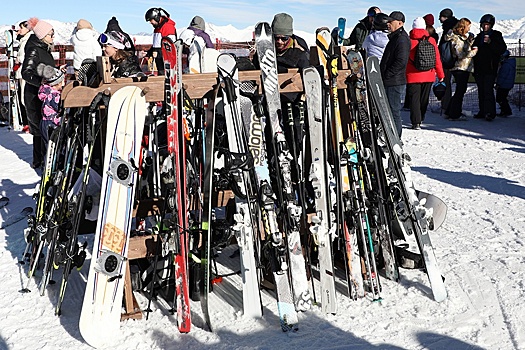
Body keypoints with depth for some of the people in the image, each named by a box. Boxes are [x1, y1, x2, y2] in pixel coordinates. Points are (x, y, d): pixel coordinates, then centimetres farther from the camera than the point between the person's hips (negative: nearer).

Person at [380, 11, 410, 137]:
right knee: (391, 110, 14)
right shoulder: (395, 37, 19)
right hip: (389, 81, 10)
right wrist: (383, 76, 16)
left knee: (394, 111, -6)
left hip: (395, 82, -10)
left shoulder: (402, 39, -13)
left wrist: (386, 75, -18)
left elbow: (401, 62, -22)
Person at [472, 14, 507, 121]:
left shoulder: (496, 35, 3)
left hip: (490, 69, -6)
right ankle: (482, 112, 13)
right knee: (481, 91, 7)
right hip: (479, 69, 6)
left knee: (488, 90, -15)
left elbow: (502, 49, -9)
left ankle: (490, 113, -17)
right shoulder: (479, 37, 18)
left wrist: (490, 42, -21)